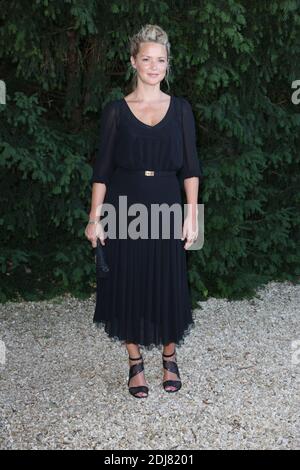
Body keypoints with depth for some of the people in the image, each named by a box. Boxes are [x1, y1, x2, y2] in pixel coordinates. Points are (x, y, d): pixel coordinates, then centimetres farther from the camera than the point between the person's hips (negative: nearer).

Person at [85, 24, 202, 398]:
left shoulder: (180, 109, 4)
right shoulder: (116, 111, 1)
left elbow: (190, 168, 3)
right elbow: (102, 168, 0)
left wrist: (192, 215, -5)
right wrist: (94, 218, -4)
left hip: (166, 207, 1)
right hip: (124, 208, -1)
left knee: (168, 283, 6)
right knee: (128, 283, 5)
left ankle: (169, 359, 28)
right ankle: (135, 363, 23)